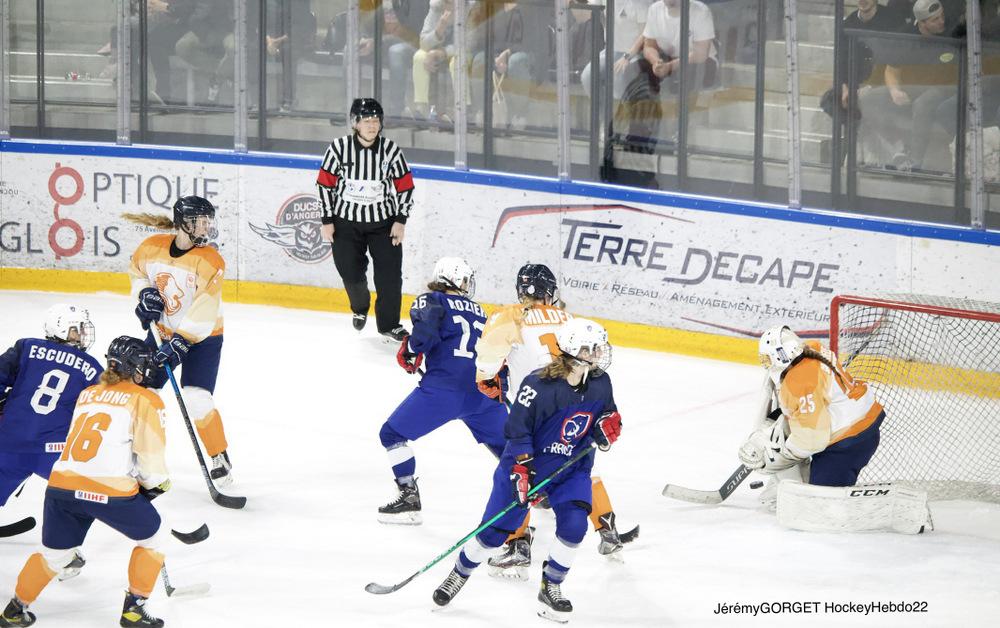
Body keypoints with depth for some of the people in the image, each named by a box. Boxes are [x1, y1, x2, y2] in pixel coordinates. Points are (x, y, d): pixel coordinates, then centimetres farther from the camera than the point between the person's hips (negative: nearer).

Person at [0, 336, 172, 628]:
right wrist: (156, 483, 19)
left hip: (61, 485, 5)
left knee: (54, 554, 24)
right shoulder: (145, 400, 4)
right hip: (111, 491, -5)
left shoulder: (87, 394, 21)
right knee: (152, 538, 19)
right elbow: (150, 451, 0)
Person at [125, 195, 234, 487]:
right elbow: (137, 270, 12)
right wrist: (144, 294, -7)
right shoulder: (153, 247, -11)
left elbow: (204, 311, -27)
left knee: (197, 400, -18)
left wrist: (181, 342, -32)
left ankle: (221, 460, -2)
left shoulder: (210, 261, -23)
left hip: (201, 336, -5)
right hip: (162, 332, 5)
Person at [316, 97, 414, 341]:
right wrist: (327, 220, -3)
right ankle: (360, 308, 33)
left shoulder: (390, 150, -8)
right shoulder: (339, 147, -10)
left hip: (383, 221, 1)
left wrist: (400, 221, -4)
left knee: (390, 274, -4)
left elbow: (405, 186, 0)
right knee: (351, 273, 1)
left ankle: (389, 323, 12)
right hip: (346, 221, -1)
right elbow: (325, 183, -3)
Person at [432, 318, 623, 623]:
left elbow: (606, 413, 9)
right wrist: (520, 471, -25)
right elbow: (517, 429, -21)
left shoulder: (600, 383, -8)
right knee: (495, 530, 1)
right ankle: (459, 574, 27)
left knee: (574, 524, -16)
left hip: (572, 469, 4)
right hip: (527, 463, -4)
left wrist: (609, 424, -15)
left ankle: (550, 588, 4)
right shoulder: (540, 385, -27)